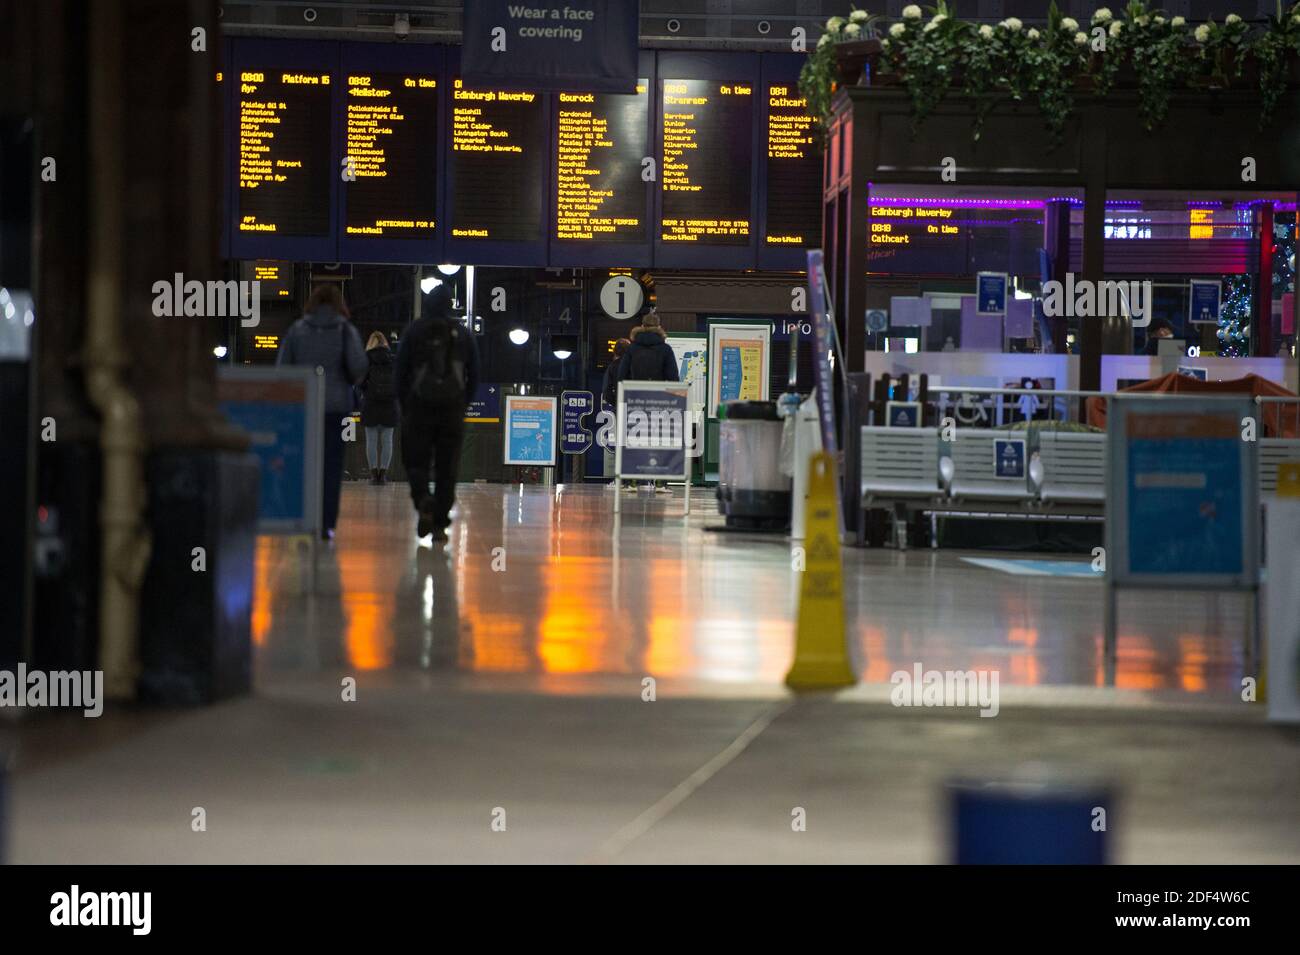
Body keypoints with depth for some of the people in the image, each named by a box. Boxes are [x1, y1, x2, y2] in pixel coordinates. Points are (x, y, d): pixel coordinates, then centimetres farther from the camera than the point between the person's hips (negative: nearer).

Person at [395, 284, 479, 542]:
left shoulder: (414, 332, 1)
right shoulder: (463, 334, 6)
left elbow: (401, 373, 1)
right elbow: (474, 376, 8)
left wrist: (404, 407, 9)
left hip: (419, 407, -1)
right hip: (453, 409, 1)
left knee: (416, 462, 6)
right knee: (447, 468, 5)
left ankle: (423, 501, -22)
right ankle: (440, 523, 2)